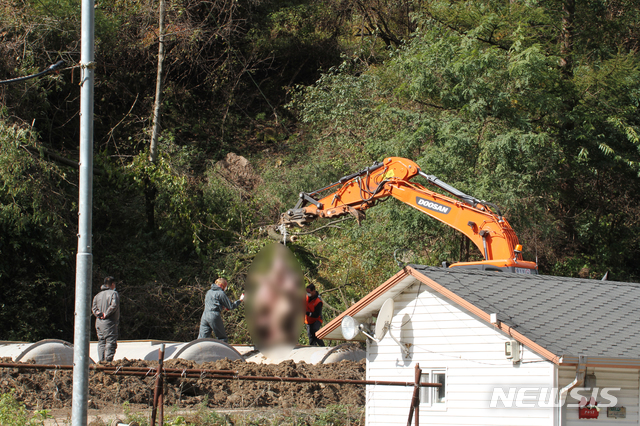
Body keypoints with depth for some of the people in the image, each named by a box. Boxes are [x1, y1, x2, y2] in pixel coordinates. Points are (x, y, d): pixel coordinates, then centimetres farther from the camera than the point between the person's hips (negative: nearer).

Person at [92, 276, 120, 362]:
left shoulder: (98, 295, 16)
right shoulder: (113, 293, -5)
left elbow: (93, 307, 9)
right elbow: (114, 305, -19)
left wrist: (98, 313, -5)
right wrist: (106, 314, -13)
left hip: (98, 322, 7)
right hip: (109, 322, -7)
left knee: (101, 342, 12)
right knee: (111, 342, -7)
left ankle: (101, 360, 9)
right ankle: (108, 360, -15)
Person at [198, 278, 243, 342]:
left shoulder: (209, 292, 20)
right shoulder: (220, 293, -2)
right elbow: (231, 306, -2)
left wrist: (222, 307, 27)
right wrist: (240, 300, 11)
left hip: (205, 315, 6)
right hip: (214, 316, -6)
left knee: (202, 337, 1)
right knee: (222, 338, 4)